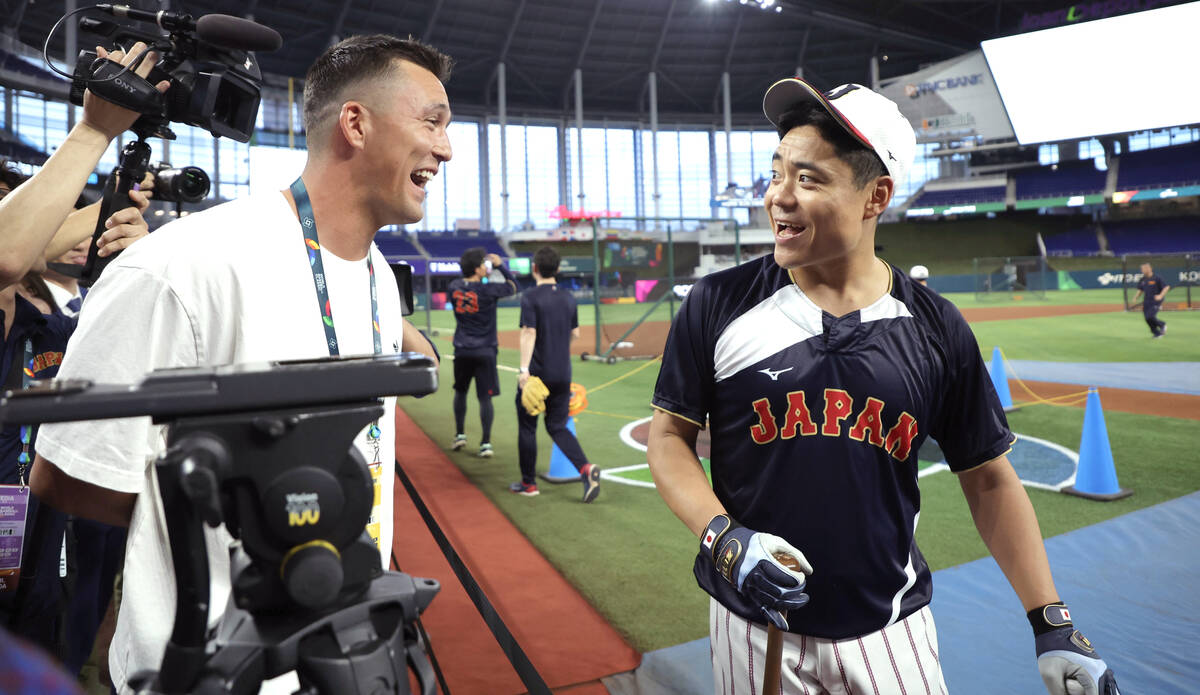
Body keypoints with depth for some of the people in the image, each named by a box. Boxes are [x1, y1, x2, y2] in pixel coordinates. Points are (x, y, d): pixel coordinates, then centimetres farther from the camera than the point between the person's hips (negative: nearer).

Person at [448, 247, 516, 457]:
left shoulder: (454, 287, -1)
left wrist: (486, 272, 13)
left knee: (460, 391, 22)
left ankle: (460, 435, 27)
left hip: (462, 351, 4)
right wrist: (500, 265, 7)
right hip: (484, 351, -4)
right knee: (485, 397, 0)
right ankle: (485, 444, 0)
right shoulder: (488, 290, -14)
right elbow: (513, 286, 1)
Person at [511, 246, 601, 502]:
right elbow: (575, 333, 14)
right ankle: (586, 468, -7)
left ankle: (528, 483, 19)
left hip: (537, 372, -5)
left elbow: (529, 333, -19)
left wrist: (524, 369, -22)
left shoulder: (531, 296, -10)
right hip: (562, 373, 5)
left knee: (527, 427, 10)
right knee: (557, 426, 13)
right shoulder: (568, 297, 7)